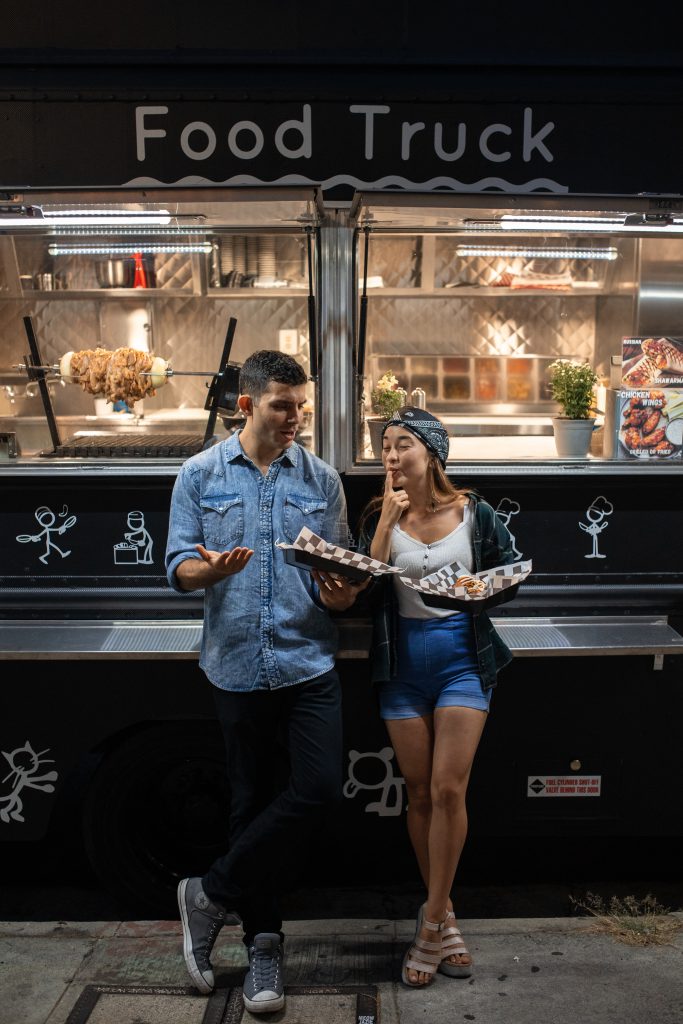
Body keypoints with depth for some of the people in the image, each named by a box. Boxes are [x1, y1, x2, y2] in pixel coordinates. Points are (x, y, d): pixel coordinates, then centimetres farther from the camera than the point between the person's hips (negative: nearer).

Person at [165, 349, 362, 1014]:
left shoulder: (321, 479, 6)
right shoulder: (200, 475, 3)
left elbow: (341, 574, 7)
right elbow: (179, 567, 0)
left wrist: (340, 592, -16)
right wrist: (212, 569, -22)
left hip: (309, 661, 1)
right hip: (237, 662, -1)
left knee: (318, 787, -9)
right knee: (252, 802, 9)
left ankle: (212, 894, 12)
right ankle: (262, 941, 27)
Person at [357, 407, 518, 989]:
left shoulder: (475, 513, 0)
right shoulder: (380, 517, 2)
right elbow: (365, 588, -9)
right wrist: (390, 520, -13)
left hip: (463, 655, -1)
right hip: (403, 662, 2)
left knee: (448, 789, -9)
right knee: (419, 794, 8)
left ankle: (432, 922, 7)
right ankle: (443, 916, 25)